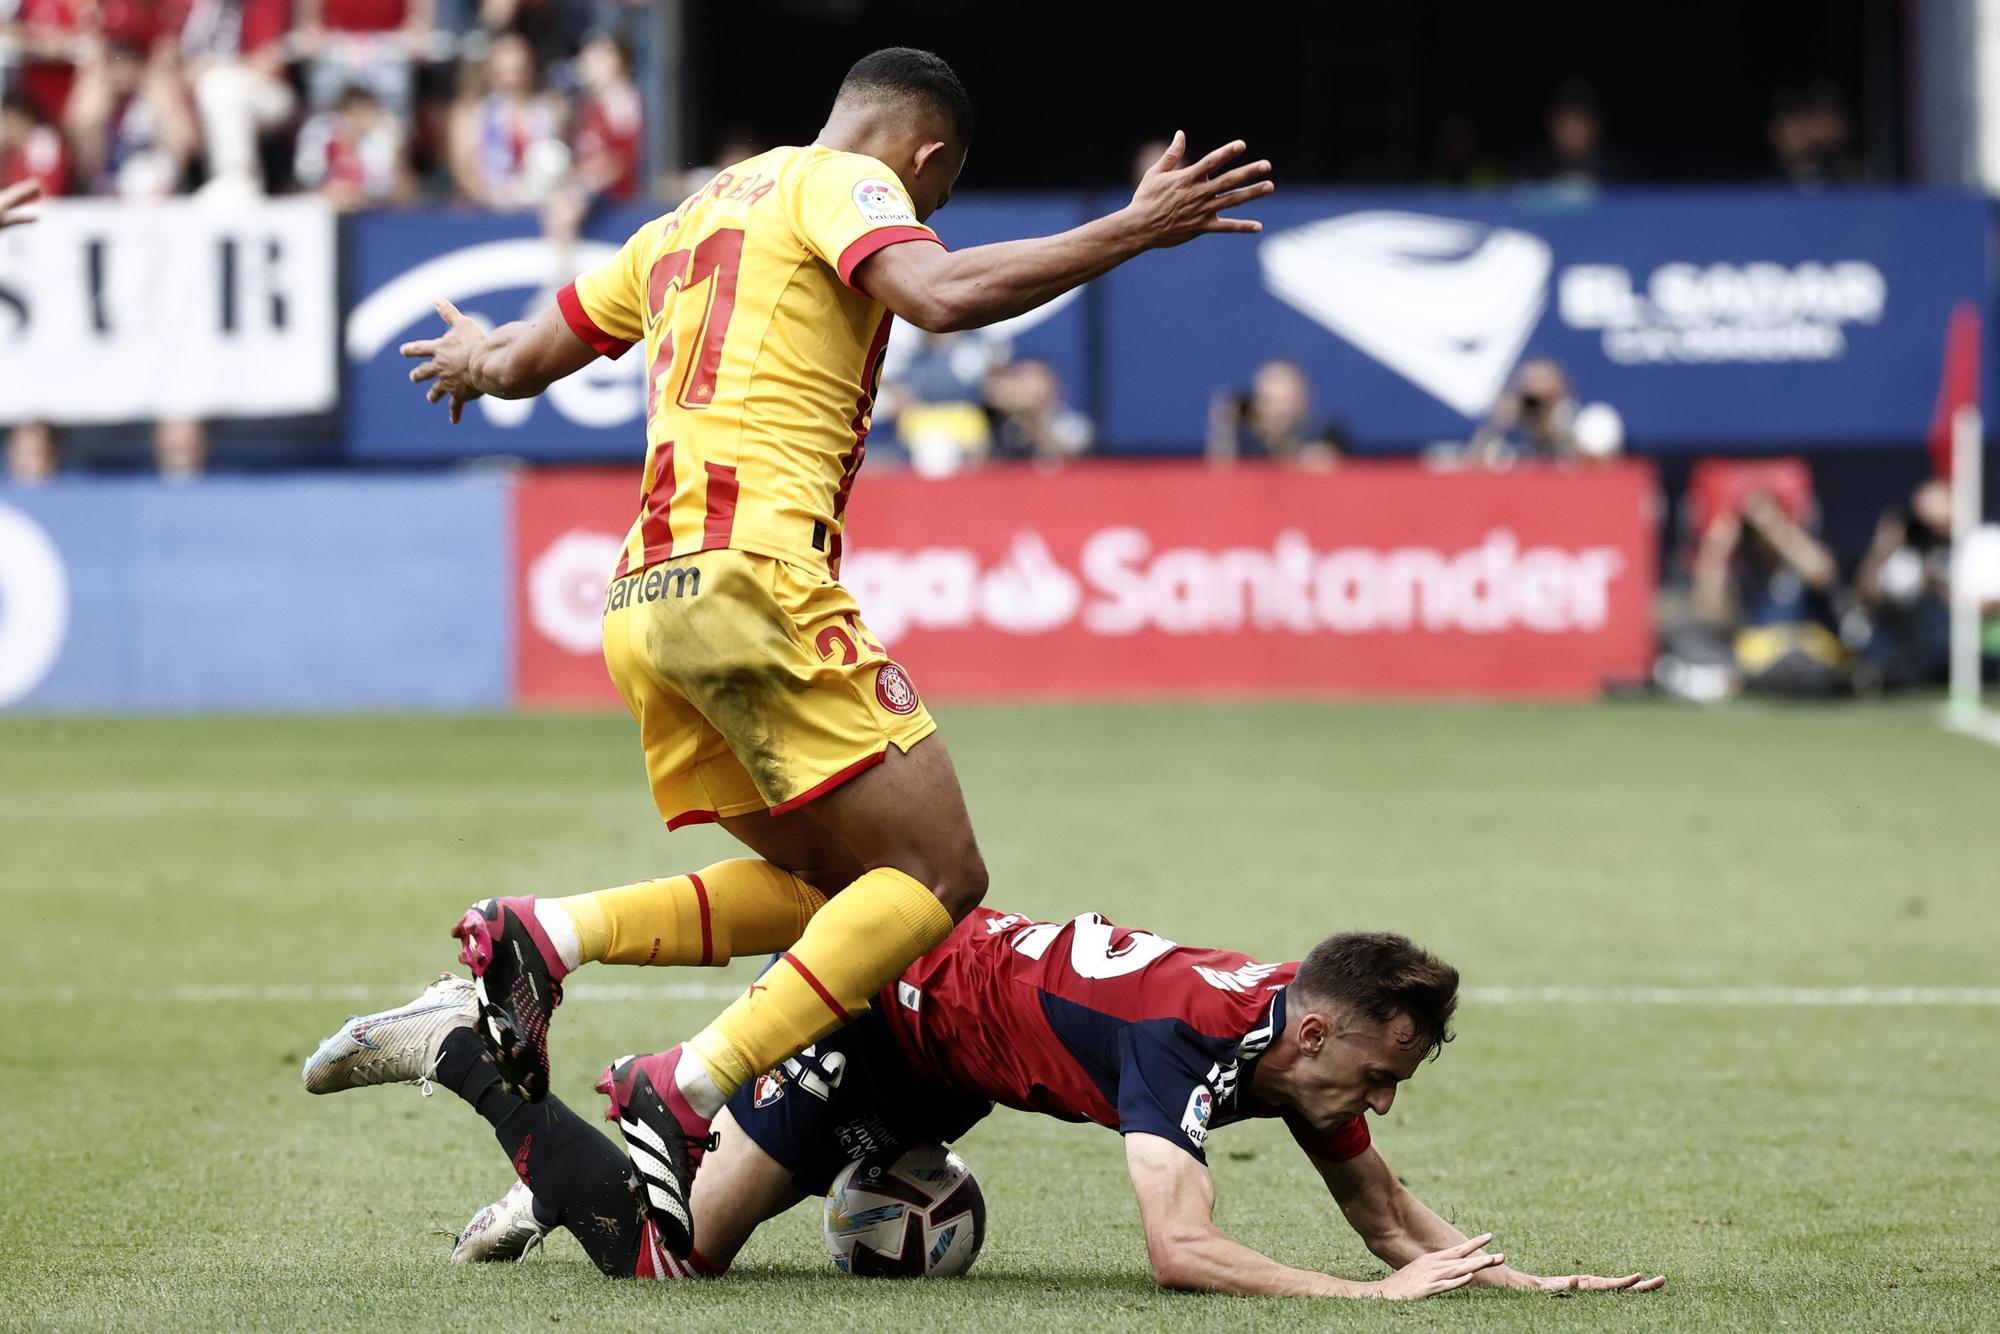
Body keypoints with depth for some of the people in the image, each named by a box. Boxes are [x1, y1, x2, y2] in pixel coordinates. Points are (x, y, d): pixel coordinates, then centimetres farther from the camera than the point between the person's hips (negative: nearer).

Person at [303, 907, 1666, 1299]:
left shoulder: (1305, 1039, -10)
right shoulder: (1187, 1036, -35)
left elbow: (1386, 1207, 3)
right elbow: (1181, 1250, -45)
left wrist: (1524, 1277, -13)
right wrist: (1377, 1298, -44)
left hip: (946, 1059, 9)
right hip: (887, 996, -9)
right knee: (665, 1255, -9)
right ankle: (458, 1046, 6)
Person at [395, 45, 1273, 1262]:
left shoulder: (698, 215, 26)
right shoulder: (839, 183, 2)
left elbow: (525, 358, 35)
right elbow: (943, 295, -18)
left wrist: (476, 361, 58)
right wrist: (1134, 232, -15)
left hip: (644, 602, 9)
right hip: (753, 578, -9)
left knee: (822, 884, 16)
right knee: (938, 875, -8)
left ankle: (544, 937, -1)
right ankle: (685, 1094, -21)